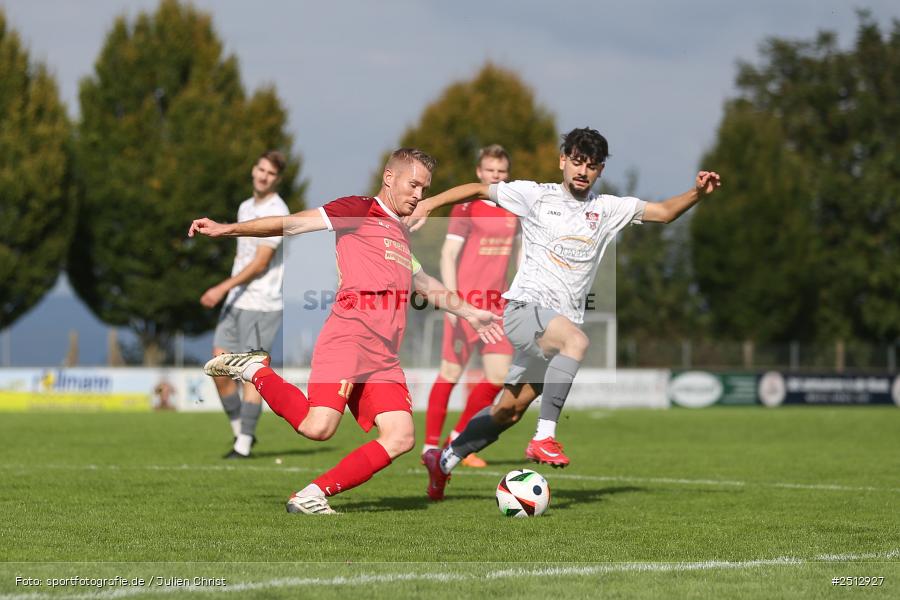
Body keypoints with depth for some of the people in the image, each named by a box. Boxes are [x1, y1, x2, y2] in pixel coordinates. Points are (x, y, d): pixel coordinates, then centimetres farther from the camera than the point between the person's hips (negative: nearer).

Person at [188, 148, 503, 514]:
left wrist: (470, 314, 48)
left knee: (401, 438, -10)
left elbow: (426, 285, 45)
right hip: (349, 334, -8)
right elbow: (293, 224, 0)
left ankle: (313, 496, -5)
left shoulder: (402, 236, 29)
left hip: (385, 355, 8)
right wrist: (227, 229, -6)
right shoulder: (360, 210, 5)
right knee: (318, 427, -23)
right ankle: (255, 370, 3)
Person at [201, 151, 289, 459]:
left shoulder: (276, 213, -12)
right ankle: (240, 432, 16)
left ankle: (244, 445, 0)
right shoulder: (245, 207, 15)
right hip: (236, 301, 8)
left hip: (261, 304, -8)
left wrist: (223, 288, -17)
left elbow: (260, 263, -16)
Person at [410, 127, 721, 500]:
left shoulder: (607, 209, 9)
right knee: (577, 341, -36)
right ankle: (544, 438, -36)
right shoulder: (536, 196, 1)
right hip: (525, 308, -5)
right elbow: (478, 190, 8)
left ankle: (443, 460, 31)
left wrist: (697, 193, -15)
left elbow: (664, 211, 3)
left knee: (508, 410, 12)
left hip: (563, 319, 5)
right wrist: (428, 204, -1)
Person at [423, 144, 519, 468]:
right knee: (451, 372, -2)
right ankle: (430, 446, 8)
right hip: (466, 301, -5)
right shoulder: (466, 208, -7)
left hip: (497, 304, 5)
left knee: (498, 376, -1)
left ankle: (460, 437, 15)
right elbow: (448, 254, -11)